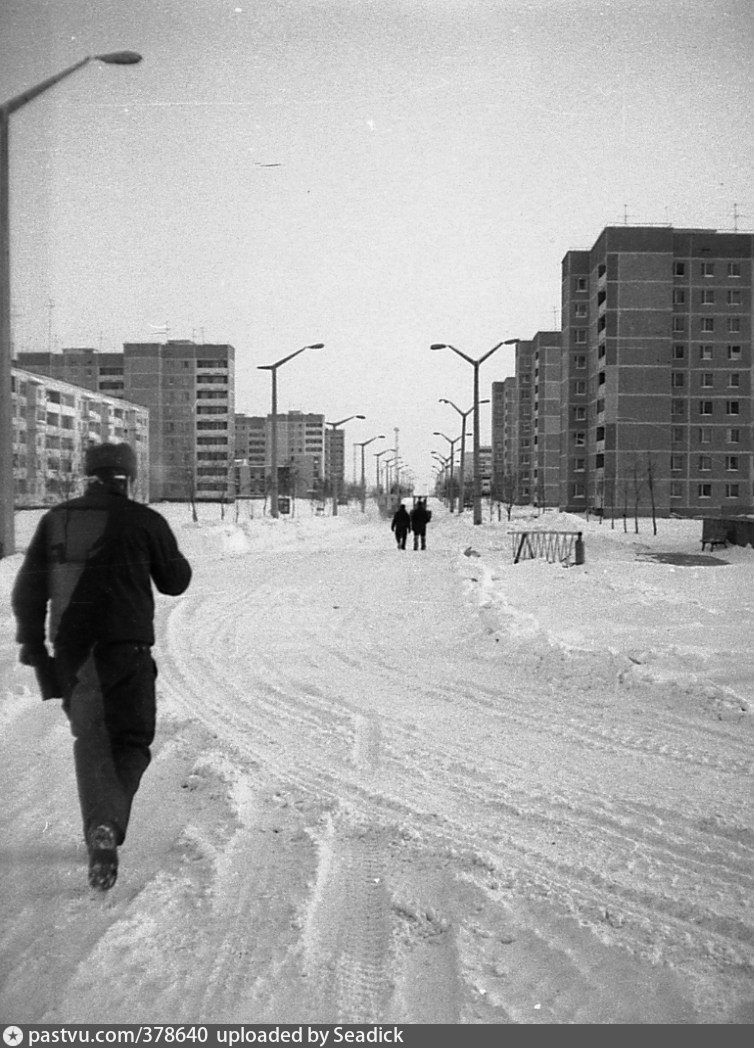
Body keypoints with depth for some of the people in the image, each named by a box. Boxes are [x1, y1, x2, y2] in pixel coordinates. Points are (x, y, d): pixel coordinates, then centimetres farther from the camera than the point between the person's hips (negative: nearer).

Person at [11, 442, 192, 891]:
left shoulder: (55, 520, 5)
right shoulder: (144, 521, -6)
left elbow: (28, 589, 6)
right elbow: (175, 582, 4)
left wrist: (32, 644, 12)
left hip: (70, 652, 3)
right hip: (126, 650, -3)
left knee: (90, 739, 18)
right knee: (131, 741, 8)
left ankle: (100, 828, 7)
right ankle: (108, 828, -13)